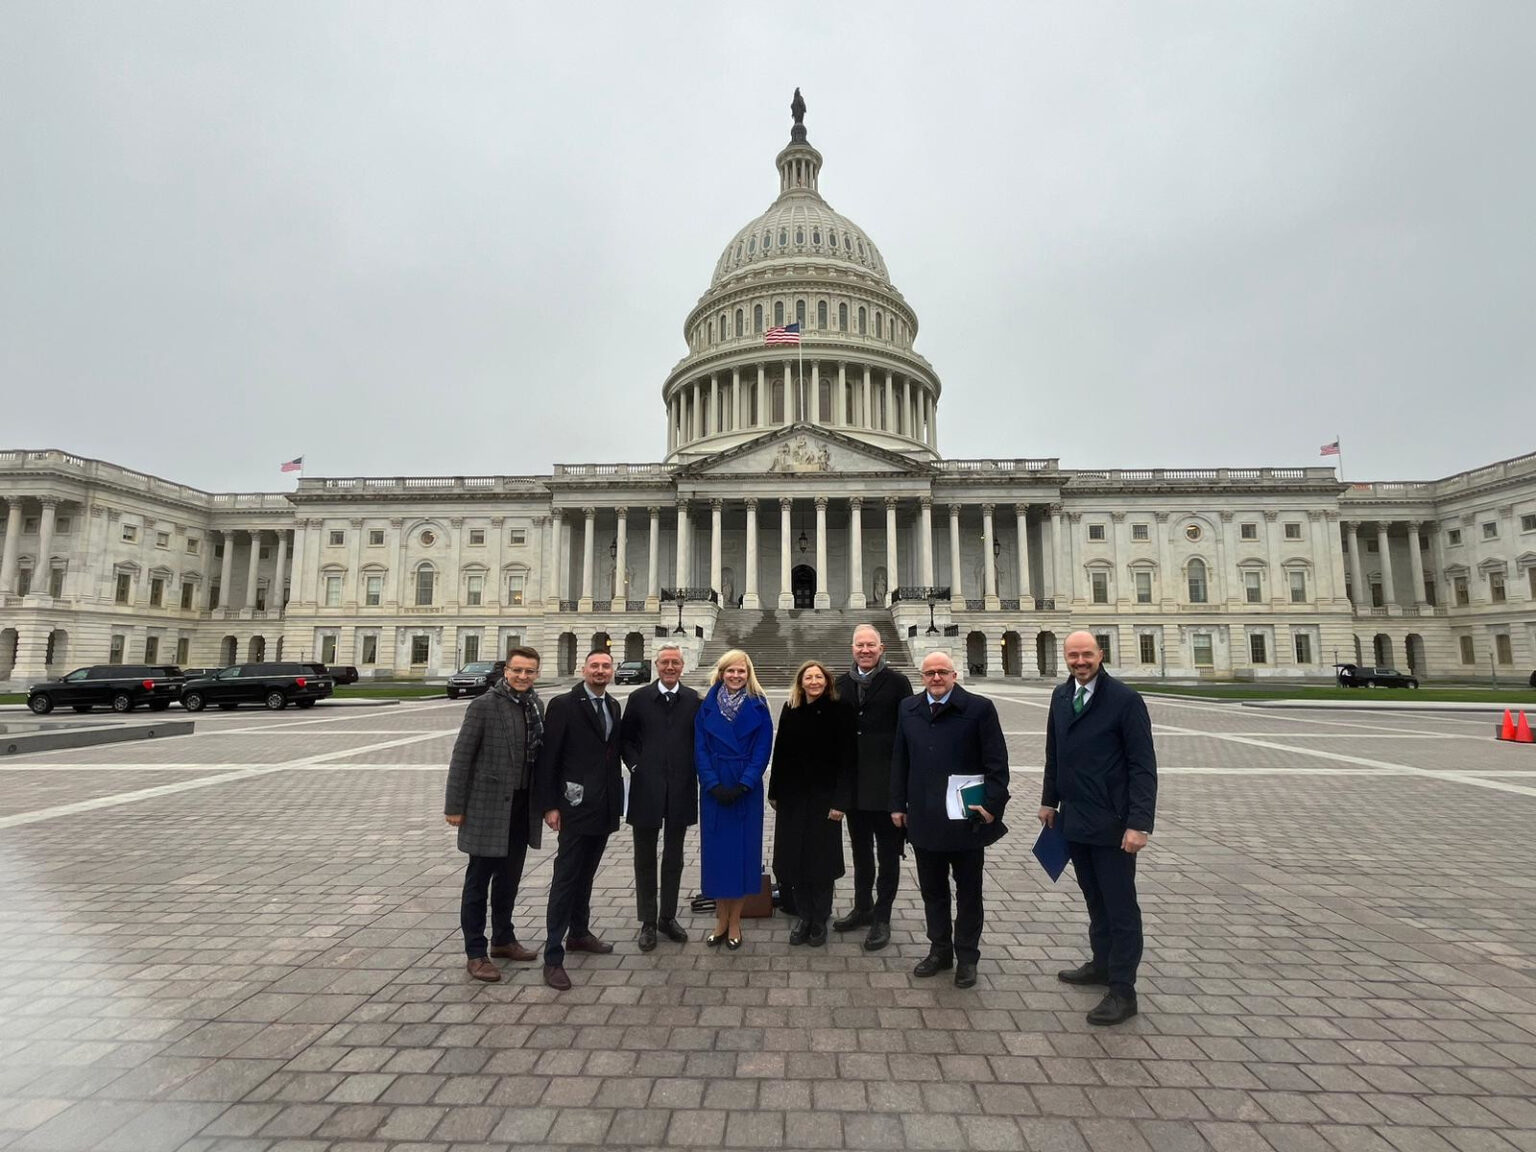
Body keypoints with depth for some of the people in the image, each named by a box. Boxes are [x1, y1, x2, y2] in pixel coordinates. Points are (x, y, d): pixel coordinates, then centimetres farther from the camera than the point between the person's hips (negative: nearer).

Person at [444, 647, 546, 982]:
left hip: (522, 807, 6)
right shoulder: (484, 706, -13)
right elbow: (462, 757, -11)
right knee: (478, 881, 7)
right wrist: (454, 806, -11)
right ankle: (475, 953, 20)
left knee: (509, 877, 19)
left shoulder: (537, 706, 3)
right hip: (488, 806, -6)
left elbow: (541, 754, 8)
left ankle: (503, 939, 35)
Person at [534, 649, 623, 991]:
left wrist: (616, 794, 8)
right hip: (577, 806, -6)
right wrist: (549, 805, -13)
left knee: (586, 875, 19)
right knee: (566, 878, 0)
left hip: (605, 806, 6)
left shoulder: (613, 706, 9)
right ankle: (553, 956, 9)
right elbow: (548, 757, -11)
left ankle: (579, 933, 35)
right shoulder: (563, 704, -10)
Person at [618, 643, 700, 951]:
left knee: (673, 857, 14)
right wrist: (635, 765, -6)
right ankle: (648, 922, 24)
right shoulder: (639, 698, 0)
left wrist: (695, 771, -5)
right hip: (647, 787, -1)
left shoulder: (693, 700, 1)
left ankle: (668, 917, 29)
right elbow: (625, 738, 5)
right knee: (645, 857, 11)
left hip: (681, 789, 1)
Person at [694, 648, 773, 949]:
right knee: (716, 850, 7)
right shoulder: (707, 706, 1)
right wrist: (713, 785, -12)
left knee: (742, 850, 5)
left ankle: (735, 923, 19)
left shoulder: (758, 707, -2)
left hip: (746, 789, -1)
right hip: (714, 789, 1)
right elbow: (700, 749, -2)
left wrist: (742, 786, -14)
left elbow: (763, 750, -6)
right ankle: (721, 920, 21)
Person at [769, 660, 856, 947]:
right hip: (793, 797, 3)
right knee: (794, 858, 9)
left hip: (824, 797, -3)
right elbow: (779, 753, 7)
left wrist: (840, 801, -14)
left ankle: (820, 920, 25)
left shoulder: (839, 711, -9)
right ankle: (803, 916, 27)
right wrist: (774, 792, 6)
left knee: (821, 859, 7)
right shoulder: (790, 711, 3)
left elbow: (847, 758, -10)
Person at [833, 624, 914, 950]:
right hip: (853, 782, 5)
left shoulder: (897, 682, -9)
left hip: (886, 782, -4)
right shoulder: (842, 683, 5)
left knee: (887, 853, 8)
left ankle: (882, 918, 22)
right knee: (860, 849, 19)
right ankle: (862, 908, 35)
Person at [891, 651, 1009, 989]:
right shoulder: (908, 709, 4)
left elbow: (997, 762, -7)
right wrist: (898, 804, 7)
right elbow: (899, 760, 8)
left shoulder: (979, 708, -8)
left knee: (968, 891, 13)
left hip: (966, 818, -3)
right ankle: (940, 949, 33)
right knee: (932, 889, 16)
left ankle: (967, 957, 29)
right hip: (923, 818, 4)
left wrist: (993, 805, -12)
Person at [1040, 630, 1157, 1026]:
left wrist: (1139, 823, -18)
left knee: (1120, 907, 6)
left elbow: (1143, 766, -15)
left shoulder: (1125, 699, -14)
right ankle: (1102, 964, 36)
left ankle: (1122, 991, 18)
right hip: (1074, 819, 6)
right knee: (1095, 900, 20)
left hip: (1111, 823, -6)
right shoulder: (1061, 696, 5)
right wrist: (1049, 800, 15)